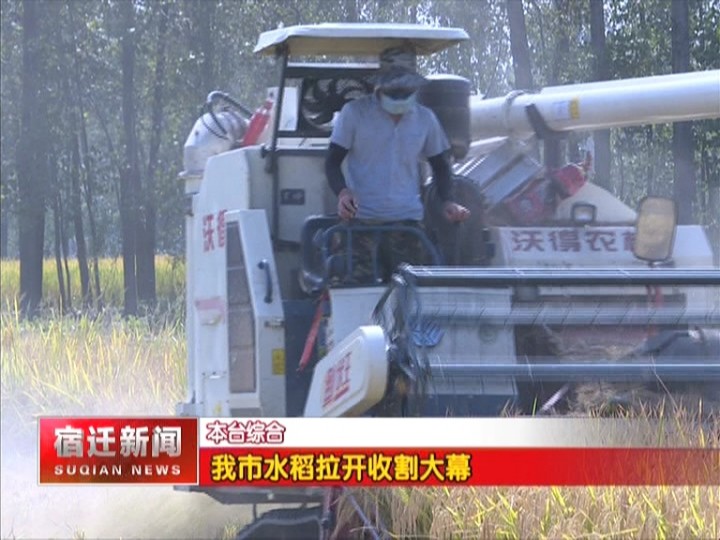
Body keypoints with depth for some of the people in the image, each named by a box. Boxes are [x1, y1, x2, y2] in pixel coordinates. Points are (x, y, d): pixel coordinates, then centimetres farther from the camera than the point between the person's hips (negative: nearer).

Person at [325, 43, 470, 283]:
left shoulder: (425, 119, 11)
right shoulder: (354, 113, 2)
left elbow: (440, 165, 21)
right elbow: (333, 161, 3)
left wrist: (447, 201, 2)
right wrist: (342, 192, -18)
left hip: (408, 219, 3)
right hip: (362, 220, -3)